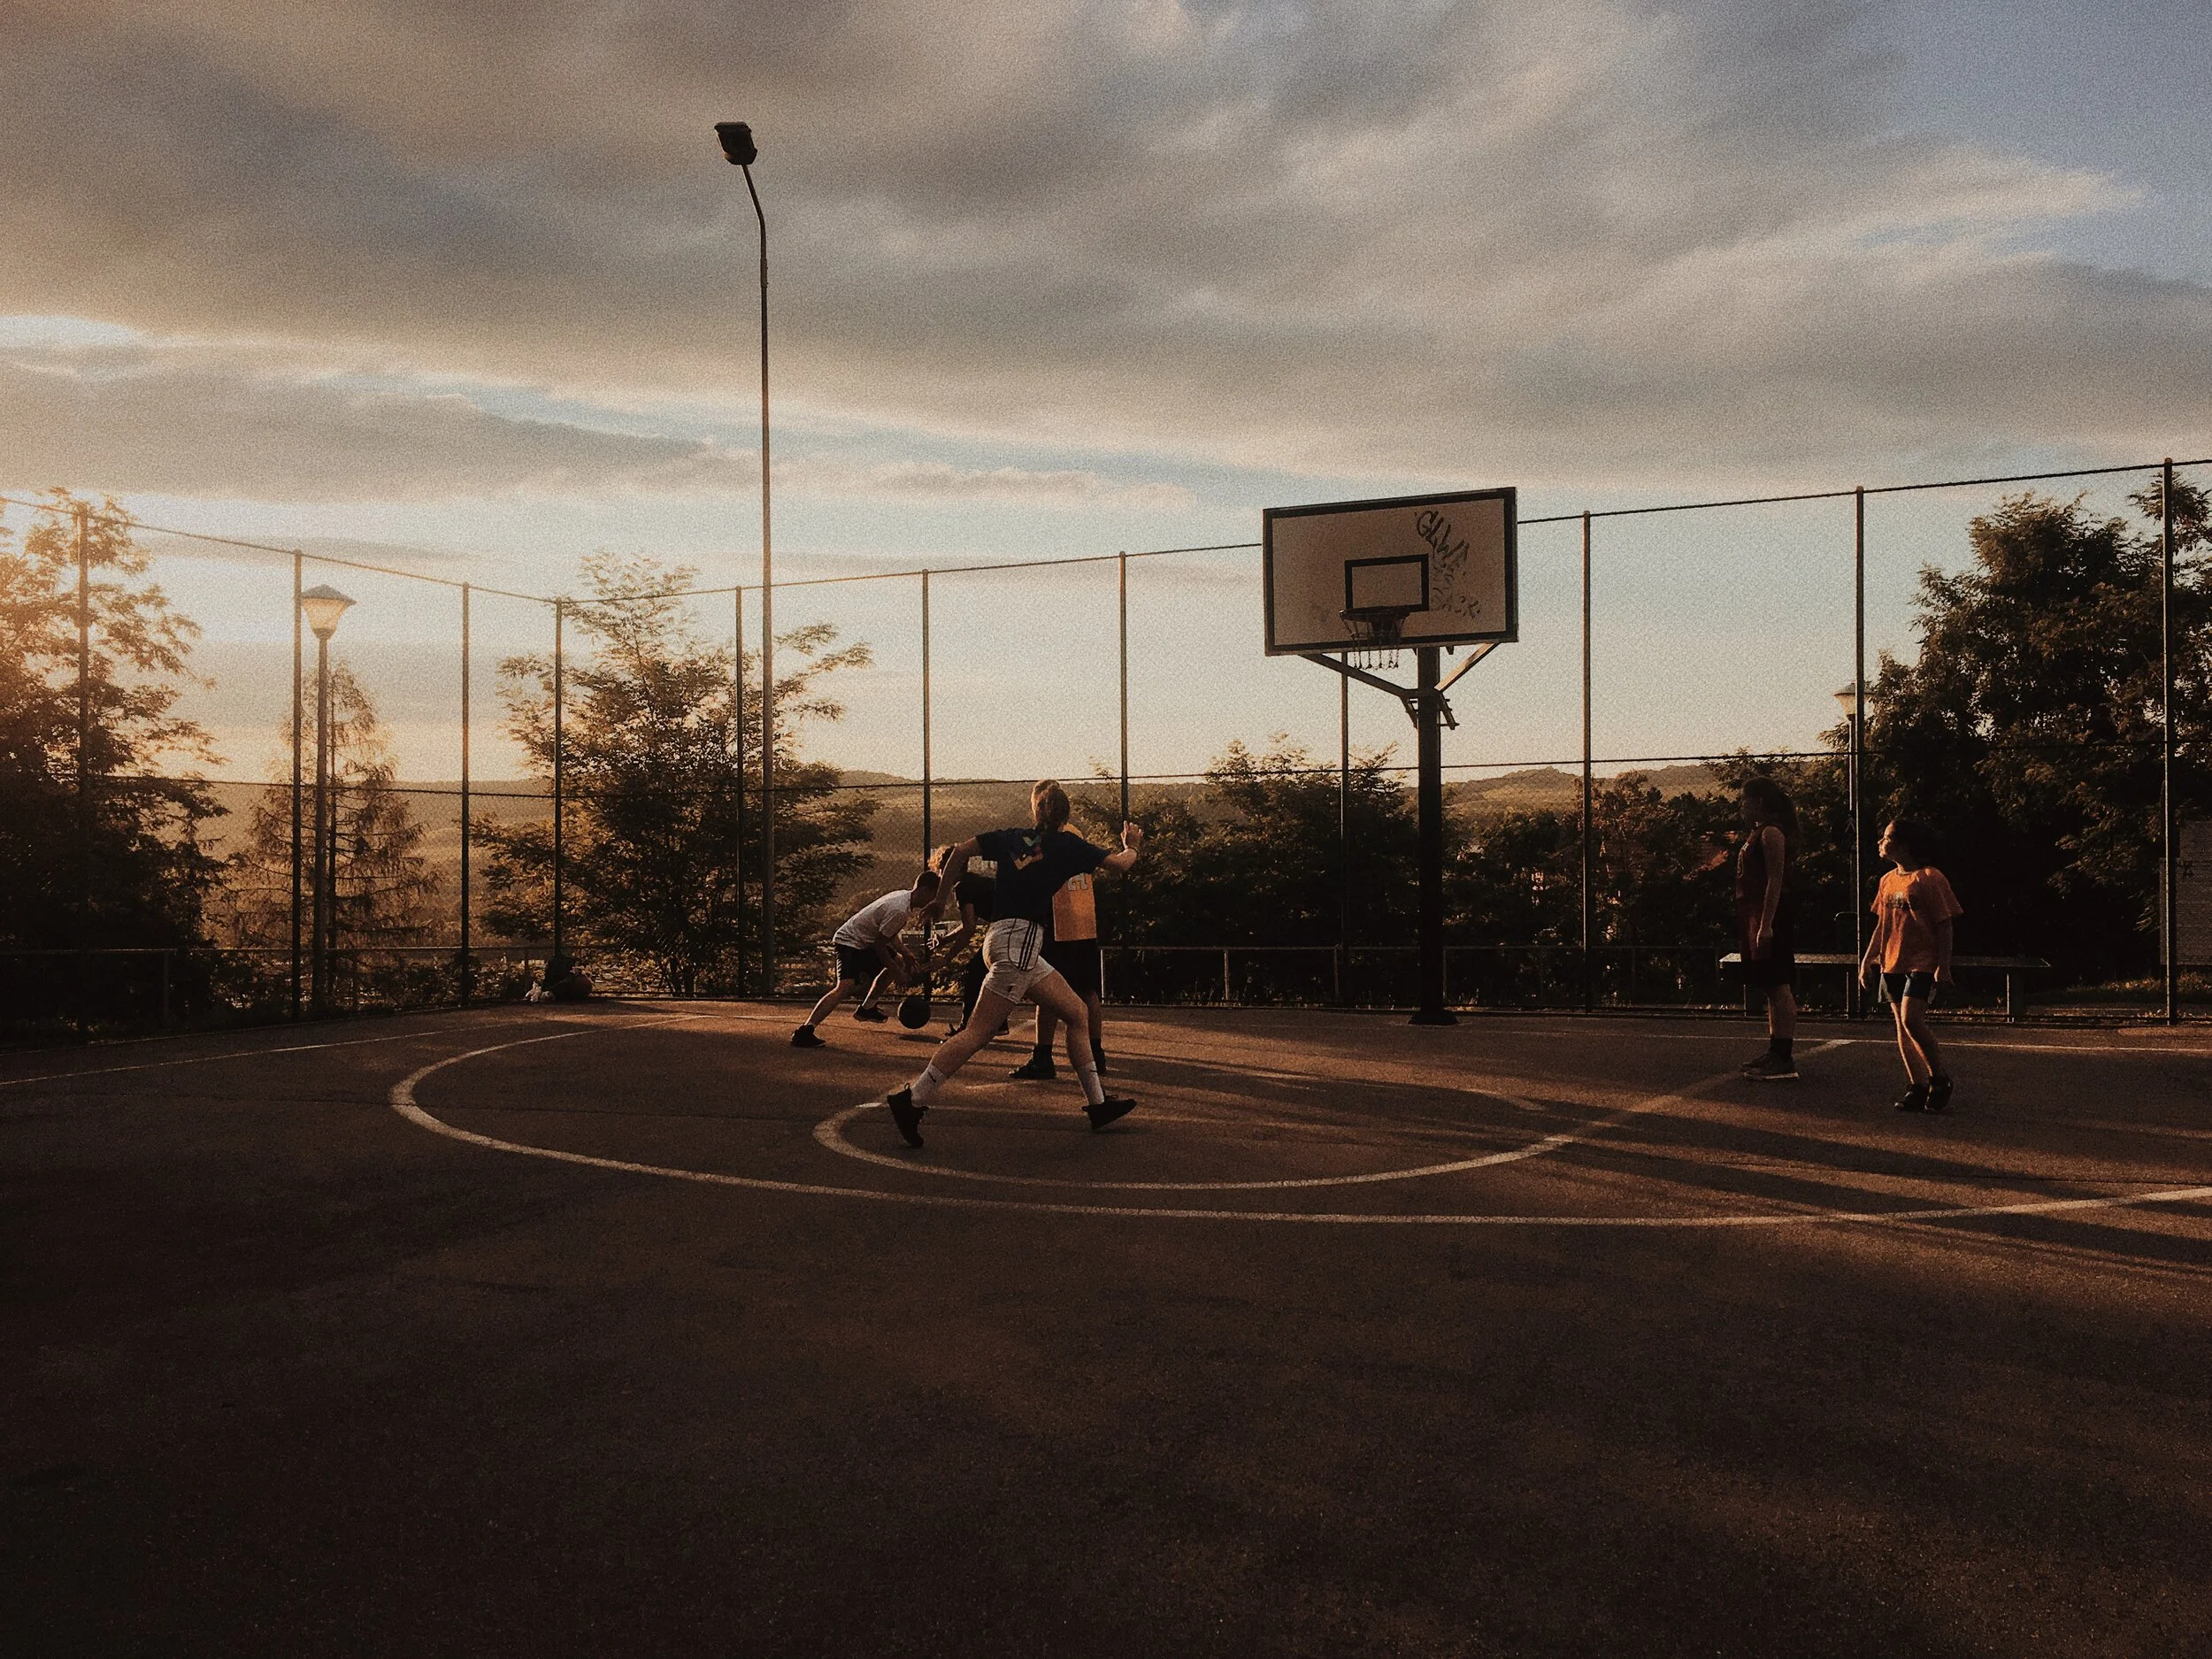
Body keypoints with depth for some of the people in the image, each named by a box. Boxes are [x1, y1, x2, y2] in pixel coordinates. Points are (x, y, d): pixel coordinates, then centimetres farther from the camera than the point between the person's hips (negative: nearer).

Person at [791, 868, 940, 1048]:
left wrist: (906, 955, 6)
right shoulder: (899, 910, -27)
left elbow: (889, 934, 16)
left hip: (864, 941, 11)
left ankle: (866, 1008, 29)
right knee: (845, 986, -27)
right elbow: (879, 944, -22)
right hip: (849, 942, -11)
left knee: (899, 961, 24)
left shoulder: (905, 897, 4)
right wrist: (895, 971, -12)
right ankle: (804, 1032, -35)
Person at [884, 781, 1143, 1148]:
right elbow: (1120, 863, 6)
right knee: (979, 1032, -11)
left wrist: (946, 892, 22)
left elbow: (962, 850, 8)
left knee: (1078, 1014, 12)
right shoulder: (1066, 845, 0)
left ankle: (1097, 1104, 13)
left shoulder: (1012, 838, 13)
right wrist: (1132, 846, 28)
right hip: (1018, 939, -8)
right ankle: (912, 1100, -14)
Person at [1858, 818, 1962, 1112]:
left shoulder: (1930, 878, -8)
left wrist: (1944, 965, -14)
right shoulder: (1888, 881, 13)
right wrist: (1867, 960, 16)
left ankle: (1939, 1078, -2)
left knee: (1912, 1019, -18)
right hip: (1892, 963, 7)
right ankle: (1916, 1086, 11)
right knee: (1902, 1025, 5)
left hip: (1922, 963, -7)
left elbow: (1944, 925, -9)